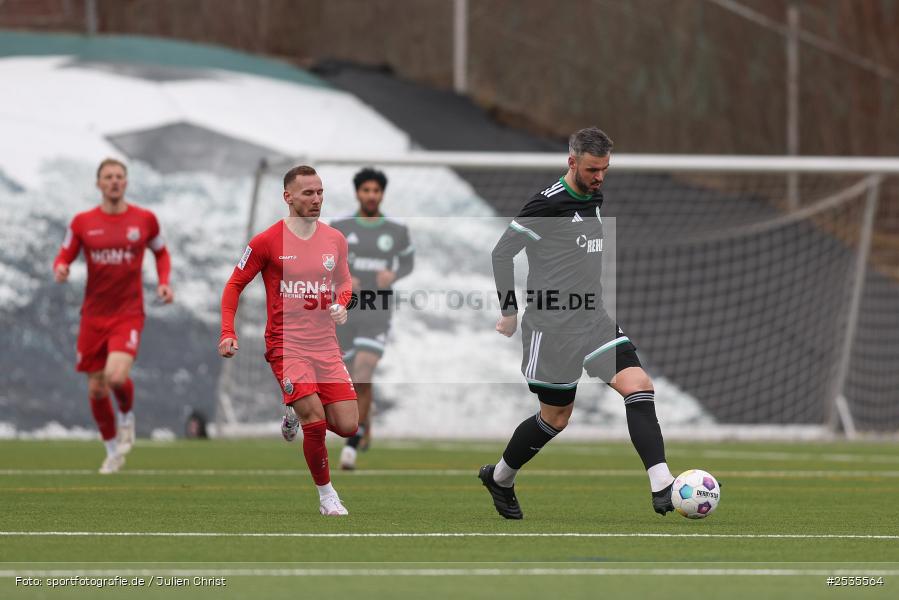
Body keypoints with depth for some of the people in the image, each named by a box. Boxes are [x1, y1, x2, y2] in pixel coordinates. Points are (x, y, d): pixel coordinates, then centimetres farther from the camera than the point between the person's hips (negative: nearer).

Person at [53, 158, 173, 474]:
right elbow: (64, 257, 6)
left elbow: (161, 252, 17)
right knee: (96, 389, 6)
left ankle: (127, 415, 11)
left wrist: (164, 282, 0)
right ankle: (113, 450, 29)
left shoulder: (145, 219, 0)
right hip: (93, 315, 2)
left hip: (128, 314, -2)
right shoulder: (82, 222, 0)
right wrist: (60, 270, -18)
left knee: (116, 376, -25)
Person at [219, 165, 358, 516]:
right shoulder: (267, 241, -6)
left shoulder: (335, 240, 6)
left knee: (348, 426, -4)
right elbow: (234, 286, 2)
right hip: (286, 346, -4)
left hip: (326, 347, 4)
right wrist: (228, 334, -8)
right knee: (316, 422, -18)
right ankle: (326, 494, 2)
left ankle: (298, 415, 28)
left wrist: (341, 304, -1)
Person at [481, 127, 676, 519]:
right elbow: (502, 253, -10)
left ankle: (661, 486, -20)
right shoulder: (548, 204, -16)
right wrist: (509, 311, -7)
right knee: (556, 417, 5)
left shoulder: (595, 198, 9)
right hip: (552, 327, -7)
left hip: (594, 320, 7)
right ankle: (499, 478, 31)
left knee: (638, 385, -13)